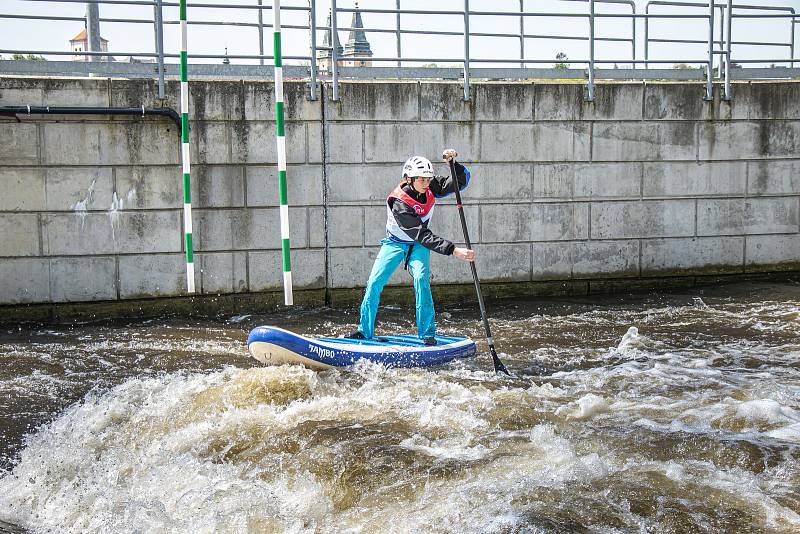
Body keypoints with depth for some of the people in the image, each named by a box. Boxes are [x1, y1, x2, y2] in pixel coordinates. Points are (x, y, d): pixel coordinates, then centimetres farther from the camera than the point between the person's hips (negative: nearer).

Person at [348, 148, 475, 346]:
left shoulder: (430, 187, -17)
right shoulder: (398, 202, -33)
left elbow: (462, 181, -8)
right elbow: (421, 235, -39)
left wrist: (454, 163, -30)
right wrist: (453, 250, -45)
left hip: (418, 245, 2)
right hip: (395, 243, -2)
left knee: (421, 279, -22)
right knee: (374, 282, -8)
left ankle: (427, 333, -15)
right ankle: (365, 331, 8)